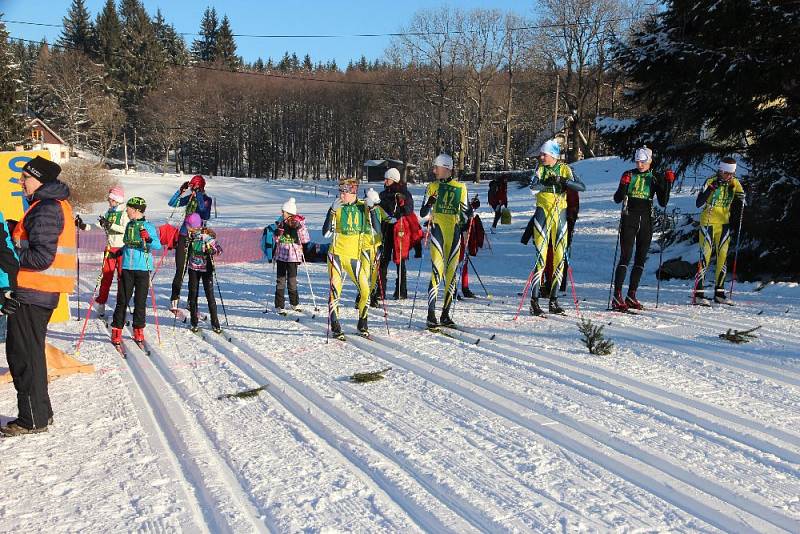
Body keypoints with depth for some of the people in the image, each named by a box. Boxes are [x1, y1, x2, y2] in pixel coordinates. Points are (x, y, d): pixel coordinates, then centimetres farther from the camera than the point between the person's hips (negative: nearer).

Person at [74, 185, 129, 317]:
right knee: (106, 275, 5)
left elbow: (125, 229, -19)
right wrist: (84, 226, 0)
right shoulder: (109, 212, 13)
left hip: (121, 248, -5)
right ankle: (100, 302, 11)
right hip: (109, 248, 5)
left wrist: (110, 225, -27)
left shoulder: (125, 213, -6)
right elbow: (100, 226, 11)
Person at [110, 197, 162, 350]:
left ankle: (138, 331, 17)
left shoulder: (148, 227, -4)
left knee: (140, 301, 3)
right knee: (122, 301, 1)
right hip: (127, 268, 4)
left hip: (143, 268, -4)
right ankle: (116, 331, 9)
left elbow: (158, 246, -15)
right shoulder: (129, 225, 13)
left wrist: (148, 239, -31)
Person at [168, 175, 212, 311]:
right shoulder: (189, 198, 9)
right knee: (180, 270, -1)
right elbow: (172, 203, 4)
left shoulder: (207, 199, -2)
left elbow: (205, 215, -19)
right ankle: (174, 301, 4)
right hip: (184, 236, 2)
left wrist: (198, 196, -23)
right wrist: (181, 191, -9)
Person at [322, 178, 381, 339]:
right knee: (335, 289, -7)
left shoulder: (363, 207, 3)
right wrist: (333, 211, -17)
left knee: (365, 290, -2)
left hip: (355, 255, 1)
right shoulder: (336, 207, 0)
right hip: (337, 254, -1)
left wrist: (371, 209, -14)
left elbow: (377, 230, -5)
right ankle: (335, 327, 3)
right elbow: (326, 232, -8)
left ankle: (362, 324, 18)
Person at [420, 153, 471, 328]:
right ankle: (431, 315, -9)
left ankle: (445, 314, 13)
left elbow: (465, 213, 18)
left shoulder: (460, 188, 9)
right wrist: (429, 204, -17)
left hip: (454, 232, 3)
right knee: (437, 272, -12)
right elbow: (422, 213, 0)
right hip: (438, 230, -3)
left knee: (452, 274, 4)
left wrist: (471, 211, -2)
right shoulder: (432, 187, 6)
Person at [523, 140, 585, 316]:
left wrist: (563, 181, -20)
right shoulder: (540, 168, 3)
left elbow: (582, 187, -8)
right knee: (541, 257, -9)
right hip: (543, 213, -2)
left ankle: (553, 300, 11)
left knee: (559, 258, 3)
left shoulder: (565, 169, 5)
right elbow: (534, 185, -16)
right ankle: (534, 300, -7)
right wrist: (550, 183, -30)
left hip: (560, 214, 2)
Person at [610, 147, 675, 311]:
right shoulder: (629, 174, 3)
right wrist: (623, 185, -18)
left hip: (646, 222, 3)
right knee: (625, 257, -12)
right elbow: (617, 199, -1)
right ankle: (617, 296, -13)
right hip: (629, 220, -3)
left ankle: (631, 296, 12)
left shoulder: (654, 179, 8)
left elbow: (663, 202, 2)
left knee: (641, 259, 5)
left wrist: (668, 183, -6)